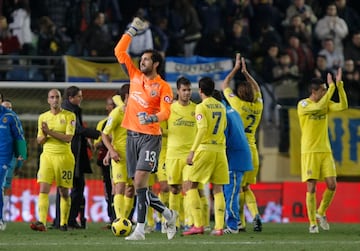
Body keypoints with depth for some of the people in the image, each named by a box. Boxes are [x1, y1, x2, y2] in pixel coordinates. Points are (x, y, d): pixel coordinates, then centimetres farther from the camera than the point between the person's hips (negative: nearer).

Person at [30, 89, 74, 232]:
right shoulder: (43, 117, 11)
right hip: (47, 155, 2)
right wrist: (44, 136, -10)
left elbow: (68, 138, -11)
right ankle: (42, 222, -20)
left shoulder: (69, 116, 0)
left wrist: (50, 132, -16)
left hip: (64, 156, -2)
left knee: (64, 192, 5)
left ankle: (64, 223, 16)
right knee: (43, 189, -12)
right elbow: (39, 141, 13)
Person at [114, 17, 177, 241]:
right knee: (138, 184, 4)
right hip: (132, 135, 6)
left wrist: (152, 118, -29)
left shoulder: (163, 87, -3)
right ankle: (168, 214, 23)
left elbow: (165, 112, -11)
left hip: (150, 136, -6)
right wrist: (132, 31, 13)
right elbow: (120, 52, 15)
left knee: (140, 181, -17)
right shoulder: (135, 76, 12)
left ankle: (140, 229, -17)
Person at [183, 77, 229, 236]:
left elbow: (202, 128, -19)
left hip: (205, 148, -5)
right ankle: (219, 226, -2)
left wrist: (192, 151, -23)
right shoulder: (221, 107, 12)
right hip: (220, 149, 5)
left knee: (192, 186, 4)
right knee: (218, 189, 6)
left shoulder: (201, 107, -7)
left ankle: (198, 225, -5)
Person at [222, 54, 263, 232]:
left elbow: (224, 85, 5)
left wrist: (236, 68, 15)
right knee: (246, 187, 13)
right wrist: (245, 72, 30)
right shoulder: (258, 106, 4)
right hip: (252, 149, 5)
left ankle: (241, 222, 0)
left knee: (239, 187, 2)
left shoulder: (238, 104, -8)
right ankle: (255, 215, -8)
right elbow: (257, 89, 26)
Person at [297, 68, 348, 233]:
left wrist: (339, 85, -12)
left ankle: (321, 212, 20)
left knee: (332, 185, -3)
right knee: (311, 188, -6)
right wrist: (332, 87, -20)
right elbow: (319, 107, -25)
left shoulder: (326, 103, 10)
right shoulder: (303, 105, -7)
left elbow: (343, 106, -5)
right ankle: (313, 223, 2)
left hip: (325, 151, 5)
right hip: (309, 152, -5)